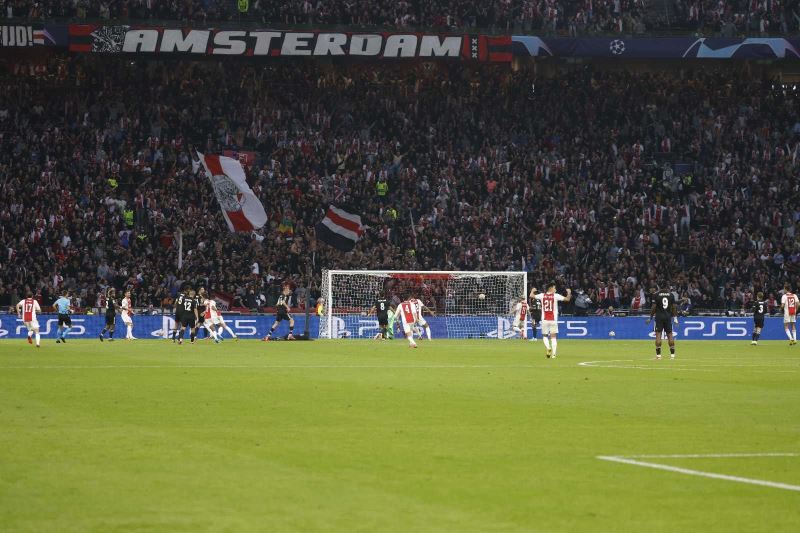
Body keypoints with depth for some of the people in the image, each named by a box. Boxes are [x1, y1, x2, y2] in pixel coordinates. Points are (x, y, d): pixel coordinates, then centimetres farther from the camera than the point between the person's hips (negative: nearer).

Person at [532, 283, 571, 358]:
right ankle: (553, 353, -2)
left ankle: (548, 347, -12)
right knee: (553, 336, 5)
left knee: (545, 336, 14)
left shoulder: (542, 296, 1)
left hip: (544, 320, 1)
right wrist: (569, 293, 11)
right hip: (553, 320, -1)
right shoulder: (555, 296, -5)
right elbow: (567, 299, -6)